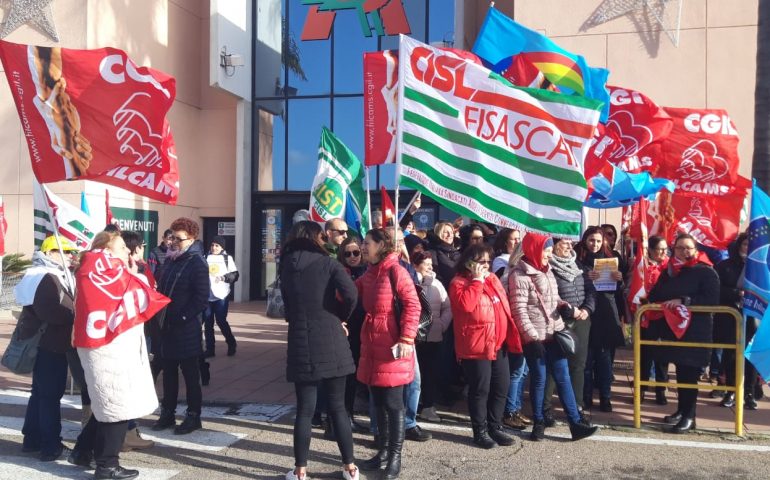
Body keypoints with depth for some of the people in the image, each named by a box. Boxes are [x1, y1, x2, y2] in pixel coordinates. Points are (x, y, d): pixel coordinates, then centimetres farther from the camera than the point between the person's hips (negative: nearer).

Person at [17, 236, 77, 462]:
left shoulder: (38, 276, 17)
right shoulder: (48, 278, -17)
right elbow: (63, 312, -27)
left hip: (41, 343, 11)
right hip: (52, 345, -11)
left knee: (40, 392, 17)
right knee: (51, 395, -5)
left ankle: (32, 439, 27)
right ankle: (51, 447, 1)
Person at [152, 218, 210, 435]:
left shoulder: (197, 263, -10)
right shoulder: (170, 260, 12)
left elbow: (201, 297, -16)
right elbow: (161, 289, 18)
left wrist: (182, 317, -17)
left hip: (187, 328, -7)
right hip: (167, 327, 7)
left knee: (190, 374, 3)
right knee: (168, 372, 14)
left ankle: (193, 416, 13)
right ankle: (168, 413, 26)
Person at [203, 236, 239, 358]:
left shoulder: (227, 258, 4)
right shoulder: (206, 258, 10)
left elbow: (235, 275, 2)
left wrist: (225, 277, -14)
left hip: (221, 295, -3)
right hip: (207, 295, 3)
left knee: (221, 320, -5)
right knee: (208, 323, 6)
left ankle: (231, 343, 17)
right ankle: (209, 349, 15)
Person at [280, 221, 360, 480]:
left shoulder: (286, 266, 7)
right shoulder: (328, 263, -4)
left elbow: (287, 307, 12)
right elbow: (350, 293, -18)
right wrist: (340, 318, -2)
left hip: (301, 344, 2)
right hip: (331, 343, -2)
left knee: (304, 409, 8)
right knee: (338, 406, 10)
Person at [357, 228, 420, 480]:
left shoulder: (395, 271, -12)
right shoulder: (368, 274, 12)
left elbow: (412, 305, -16)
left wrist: (406, 339, -20)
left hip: (393, 346, -8)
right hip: (372, 345, 8)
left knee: (393, 403, 2)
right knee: (378, 402, 14)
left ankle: (395, 456, 15)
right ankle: (383, 451, 27)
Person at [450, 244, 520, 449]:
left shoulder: (492, 279, 14)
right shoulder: (459, 283, -8)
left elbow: (504, 307, 20)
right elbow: (466, 304, -28)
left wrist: (510, 336, 17)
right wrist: (477, 280, -19)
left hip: (499, 344, 7)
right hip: (476, 346, -7)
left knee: (501, 388, 12)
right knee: (480, 390, 0)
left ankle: (495, 427, 26)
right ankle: (480, 431, 14)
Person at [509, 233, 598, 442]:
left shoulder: (547, 271, 11)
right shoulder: (519, 276, -13)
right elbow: (519, 311, -17)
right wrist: (532, 338, -21)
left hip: (554, 334, 7)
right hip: (535, 337, -7)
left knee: (563, 377, 7)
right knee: (539, 379, 4)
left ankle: (576, 423, 11)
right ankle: (539, 423, 20)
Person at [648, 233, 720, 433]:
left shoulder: (706, 272, -5)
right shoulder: (668, 271, 13)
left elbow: (712, 300, -17)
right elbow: (654, 296, 19)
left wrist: (683, 301, -23)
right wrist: (663, 304, -3)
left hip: (695, 332, -6)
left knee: (689, 373, -4)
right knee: (680, 371, 14)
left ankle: (689, 416, 4)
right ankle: (681, 410, 26)